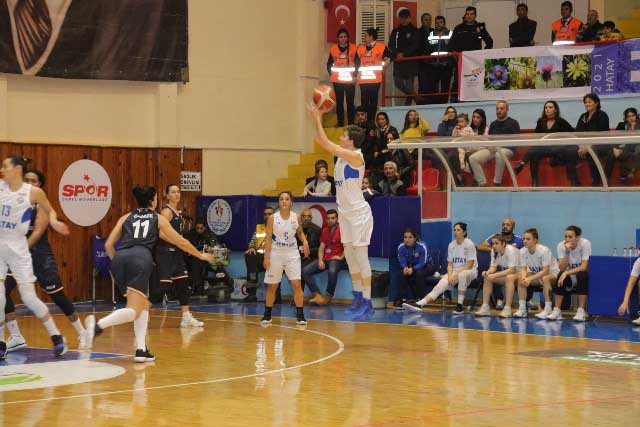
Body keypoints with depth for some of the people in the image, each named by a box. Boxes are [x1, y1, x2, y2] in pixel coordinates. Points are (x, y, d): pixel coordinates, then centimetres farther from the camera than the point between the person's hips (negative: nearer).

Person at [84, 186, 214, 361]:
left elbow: (108, 245, 20)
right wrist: (200, 255, 43)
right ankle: (99, 325, -34)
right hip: (140, 257, -4)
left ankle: (141, 350, 8)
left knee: (143, 305, 19)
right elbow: (181, 242, 29)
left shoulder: (126, 218, 27)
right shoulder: (158, 218, 22)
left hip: (120, 257, 4)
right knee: (133, 311, -9)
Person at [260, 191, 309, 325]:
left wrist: (305, 241, -4)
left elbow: (300, 232, 16)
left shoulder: (296, 217, 0)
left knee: (297, 284, -9)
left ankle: (300, 315, -3)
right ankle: (267, 315, 21)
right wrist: (266, 257, -10)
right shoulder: (273, 218, -6)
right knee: (272, 286, 8)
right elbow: (268, 238, -5)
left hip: (292, 254, 1)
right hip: (276, 254, -1)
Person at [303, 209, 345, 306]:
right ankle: (317, 295, -19)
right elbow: (321, 248, 16)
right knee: (305, 271, -13)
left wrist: (341, 257, -13)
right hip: (325, 258, 7)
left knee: (332, 272, -40)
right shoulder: (325, 230, 18)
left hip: (336, 259, -7)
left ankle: (328, 296, -17)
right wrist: (320, 260, 0)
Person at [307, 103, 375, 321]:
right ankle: (358, 296, 24)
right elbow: (322, 142, 13)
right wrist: (318, 118, 3)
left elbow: (327, 144, -22)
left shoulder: (356, 156, -18)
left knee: (361, 256, -9)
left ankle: (367, 303, -8)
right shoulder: (342, 154, 7)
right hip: (345, 213, 9)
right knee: (349, 255, 14)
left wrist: (317, 119, -17)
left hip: (359, 213, -9)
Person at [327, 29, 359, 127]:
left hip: (350, 80, -2)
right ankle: (340, 122, 12)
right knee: (339, 102, 6)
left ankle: (351, 123, 5)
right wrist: (331, 73, -2)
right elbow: (329, 63, 10)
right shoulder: (333, 49, 4)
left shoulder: (354, 48, -1)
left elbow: (357, 63, 1)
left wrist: (355, 75, -5)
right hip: (337, 80, 2)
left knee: (350, 102, 1)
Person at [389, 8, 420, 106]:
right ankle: (414, 96, 15)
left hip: (411, 61, -4)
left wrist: (403, 53, -18)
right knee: (398, 83, -1)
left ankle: (408, 103, 2)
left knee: (409, 84, -5)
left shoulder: (414, 31, 2)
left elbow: (415, 46, -7)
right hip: (398, 61, 4)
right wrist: (397, 54, -16)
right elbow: (391, 45, 3)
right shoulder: (396, 31, 11)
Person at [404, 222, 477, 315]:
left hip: (470, 271, -4)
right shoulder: (451, 245, 6)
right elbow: (450, 264, 7)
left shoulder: (469, 244, -9)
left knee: (462, 275, -40)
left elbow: (470, 265, -12)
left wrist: (456, 274, -20)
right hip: (454, 272, 4)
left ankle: (460, 305, -34)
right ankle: (419, 304, -37)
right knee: (441, 285, -21)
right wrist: (450, 276, -12)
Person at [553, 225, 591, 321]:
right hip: (569, 277, 2)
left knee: (581, 275, -34)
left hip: (583, 277, -2)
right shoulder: (561, 245, -11)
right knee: (561, 275, -29)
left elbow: (583, 267, -24)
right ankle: (557, 310, -24)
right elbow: (562, 268, -19)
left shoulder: (585, 244, -18)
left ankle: (581, 311, -30)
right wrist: (567, 252, -30)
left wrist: (567, 273, -34)